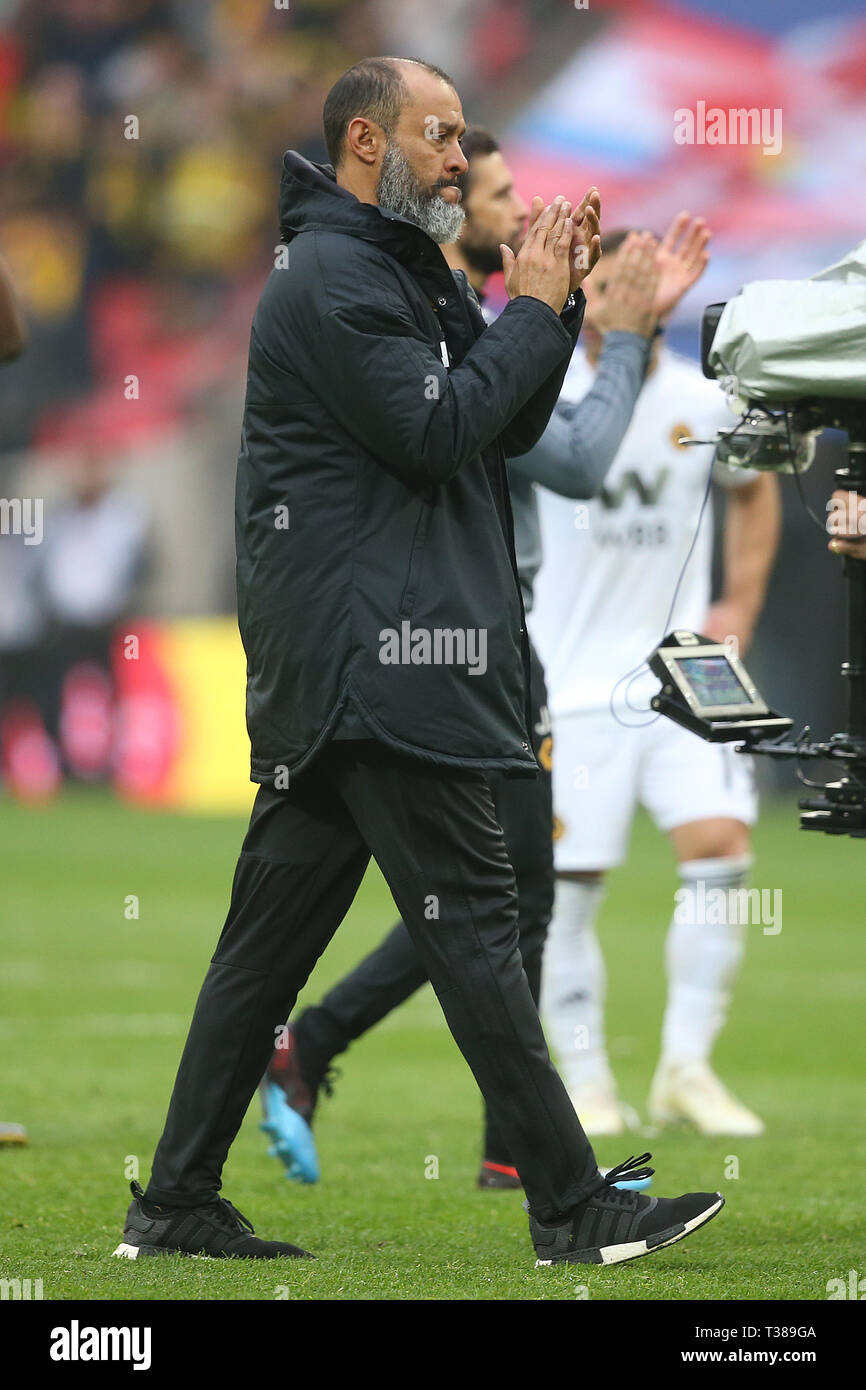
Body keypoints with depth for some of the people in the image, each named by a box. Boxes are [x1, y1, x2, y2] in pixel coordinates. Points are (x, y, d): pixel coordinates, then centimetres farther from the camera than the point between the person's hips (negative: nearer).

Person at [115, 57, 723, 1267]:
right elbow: (438, 433, -17)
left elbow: (509, 429, 20)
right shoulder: (331, 278, -10)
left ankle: (177, 1205, 10)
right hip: (375, 662, -10)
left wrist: (556, 300, 6)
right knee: (472, 920, -9)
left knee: (274, 930, 9)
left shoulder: (404, 272, 22)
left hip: (334, 669, 10)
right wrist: (533, 309, -8)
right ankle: (573, 1209, -8)